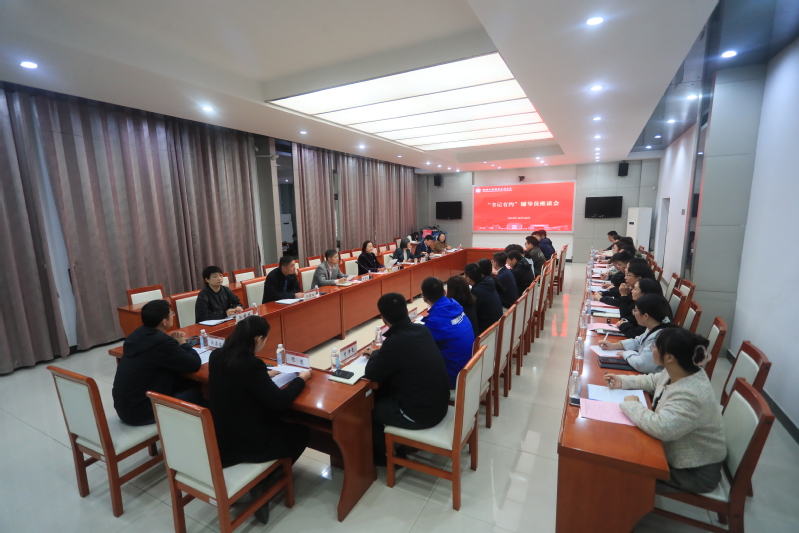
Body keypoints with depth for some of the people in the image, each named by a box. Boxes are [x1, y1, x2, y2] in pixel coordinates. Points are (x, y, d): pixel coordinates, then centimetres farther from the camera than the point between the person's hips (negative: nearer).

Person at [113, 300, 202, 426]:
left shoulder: (137, 334, -1)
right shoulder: (162, 342, -26)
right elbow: (195, 364, -18)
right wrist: (182, 343, -2)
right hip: (139, 411, -8)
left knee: (178, 387, 20)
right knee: (196, 395, 3)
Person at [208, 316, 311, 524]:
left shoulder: (216, 356, -6)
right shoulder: (251, 364, -30)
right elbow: (279, 401, -23)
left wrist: (264, 375, 15)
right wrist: (300, 379, -8)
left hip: (220, 438, 8)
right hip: (245, 443, -7)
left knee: (277, 420, 26)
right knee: (302, 432, 13)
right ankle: (263, 482, 15)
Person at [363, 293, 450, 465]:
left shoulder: (395, 342, -27)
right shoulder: (422, 330, -4)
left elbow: (371, 375, -12)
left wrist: (374, 356, 6)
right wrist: (379, 353, 21)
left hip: (420, 414, -7)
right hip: (439, 403, 7)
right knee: (382, 393, 24)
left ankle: (386, 456, 33)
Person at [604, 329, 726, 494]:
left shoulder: (690, 395, -38)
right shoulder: (677, 372, -8)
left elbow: (660, 427, -45)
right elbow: (653, 381, 13)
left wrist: (631, 405, -28)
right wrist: (623, 381, 1)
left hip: (695, 471, -8)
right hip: (678, 453, 8)